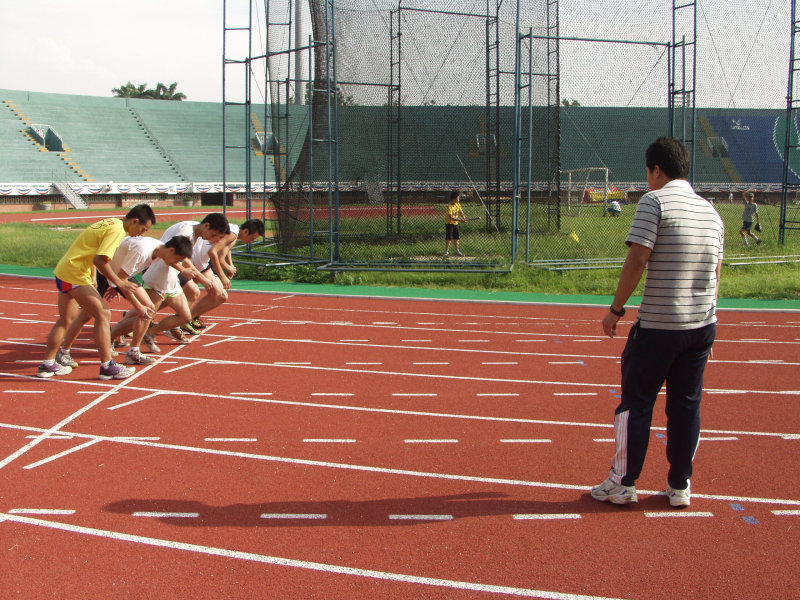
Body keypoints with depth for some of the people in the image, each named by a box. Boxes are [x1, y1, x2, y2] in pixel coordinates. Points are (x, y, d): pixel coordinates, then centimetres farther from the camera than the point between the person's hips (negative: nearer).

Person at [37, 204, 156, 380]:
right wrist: (119, 283, -19)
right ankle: (107, 366, -5)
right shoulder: (117, 230, -16)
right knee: (102, 314, -7)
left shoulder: (111, 223, 14)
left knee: (66, 319, 19)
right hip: (75, 274, -10)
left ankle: (48, 364, 27)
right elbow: (99, 260, -25)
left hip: (63, 270, 10)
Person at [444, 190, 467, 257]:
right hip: (449, 223, -7)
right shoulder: (450, 207, -25)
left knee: (456, 238, 12)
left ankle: (457, 250, 23)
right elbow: (451, 217, -30)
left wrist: (464, 218, -12)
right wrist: (460, 220, -36)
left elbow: (461, 212, 9)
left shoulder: (458, 204, -1)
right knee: (449, 238, -10)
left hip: (455, 223, 7)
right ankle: (446, 251, -2)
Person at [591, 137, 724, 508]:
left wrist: (616, 309, -9)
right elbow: (715, 272, 15)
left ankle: (623, 484, 12)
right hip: (703, 325, 6)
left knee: (636, 404, 5)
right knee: (686, 405, 12)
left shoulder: (654, 201, -10)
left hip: (657, 326, -6)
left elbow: (637, 260, -16)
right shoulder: (711, 211, 11)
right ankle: (679, 487, 17)